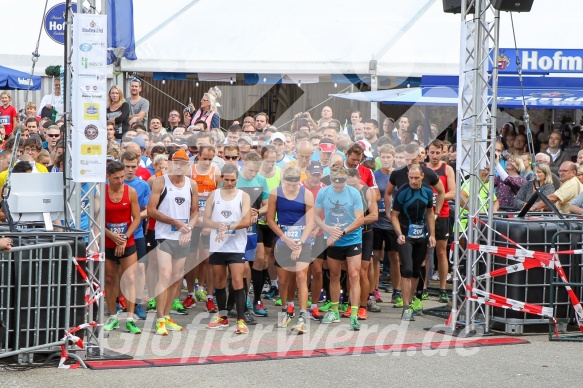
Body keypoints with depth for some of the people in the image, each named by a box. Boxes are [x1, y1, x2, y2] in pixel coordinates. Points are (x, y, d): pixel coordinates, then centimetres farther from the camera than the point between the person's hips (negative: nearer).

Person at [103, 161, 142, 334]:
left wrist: (124, 238, -10)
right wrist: (111, 235, -14)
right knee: (110, 279, 8)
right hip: (107, 243, 0)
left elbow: (137, 218, -1)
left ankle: (130, 320, -10)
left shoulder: (130, 192, -3)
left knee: (130, 279, -9)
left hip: (128, 243, 0)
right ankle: (113, 317, 19)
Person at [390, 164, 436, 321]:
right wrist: (399, 234, -23)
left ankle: (410, 302, 25)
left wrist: (432, 235, 9)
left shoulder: (428, 192, 2)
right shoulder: (402, 192, -13)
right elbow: (394, 216, -10)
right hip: (406, 236, -5)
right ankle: (406, 307, -15)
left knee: (416, 271, 12)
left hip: (421, 236, 5)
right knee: (407, 270, -15)